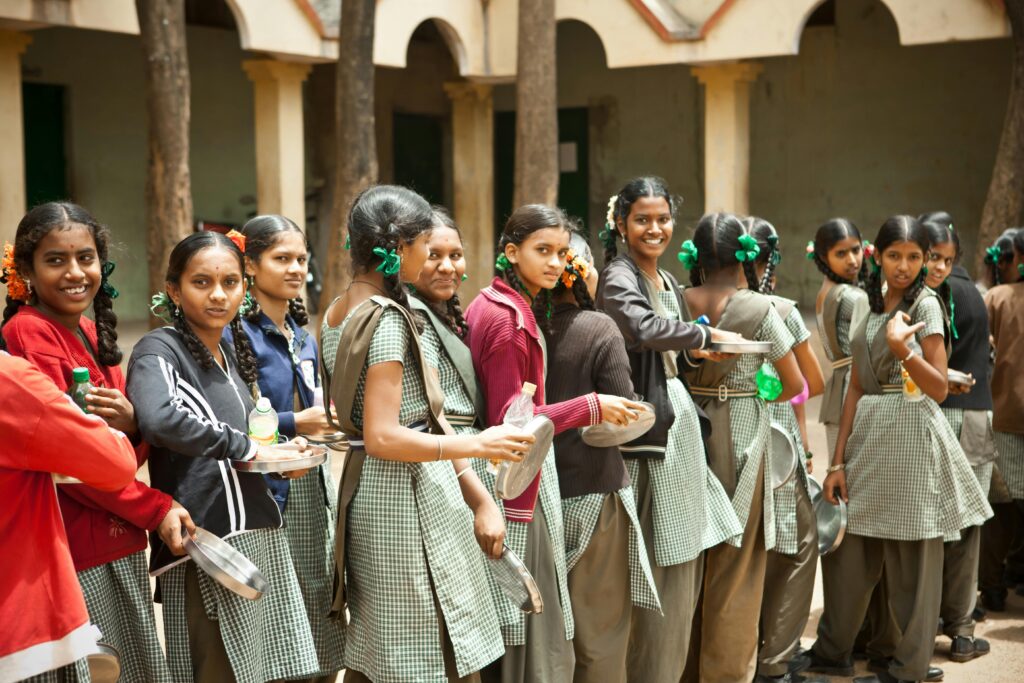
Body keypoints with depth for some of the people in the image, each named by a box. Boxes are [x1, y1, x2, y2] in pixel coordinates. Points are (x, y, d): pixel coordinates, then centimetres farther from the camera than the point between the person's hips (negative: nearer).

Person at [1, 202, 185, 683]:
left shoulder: (91, 332, 11)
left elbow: (130, 455, 11)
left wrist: (130, 422, -12)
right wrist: (157, 510, -14)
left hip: (122, 543, 8)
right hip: (73, 548, -8)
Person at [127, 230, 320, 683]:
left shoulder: (232, 353, 15)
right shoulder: (159, 350, -10)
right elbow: (157, 420, -32)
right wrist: (242, 447, -19)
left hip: (260, 534, 8)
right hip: (207, 540, -8)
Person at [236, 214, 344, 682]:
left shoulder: (304, 337, 14)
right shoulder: (234, 333, -10)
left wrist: (327, 420, 3)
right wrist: (296, 423, -16)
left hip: (315, 490, 8)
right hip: (267, 493, -8)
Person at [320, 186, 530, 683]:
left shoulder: (337, 313, 10)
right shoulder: (386, 319, -18)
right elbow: (383, 436, -24)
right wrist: (478, 445, -20)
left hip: (366, 492, 10)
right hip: (407, 497, -10)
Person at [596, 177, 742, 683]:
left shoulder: (667, 280, 17)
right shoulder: (618, 277, -11)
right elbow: (645, 329, -30)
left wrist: (693, 352, 9)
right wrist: (705, 333, -19)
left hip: (679, 424, 9)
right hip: (647, 429, -9)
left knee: (683, 566, 15)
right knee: (657, 570, -4)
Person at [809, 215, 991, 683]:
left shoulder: (925, 304, -5)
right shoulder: (866, 306, 10)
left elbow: (939, 389, -9)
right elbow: (856, 387, 10)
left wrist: (902, 347, -24)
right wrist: (839, 460, 6)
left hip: (911, 437, -5)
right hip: (868, 435, 5)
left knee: (911, 560, 3)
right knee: (849, 552, 10)